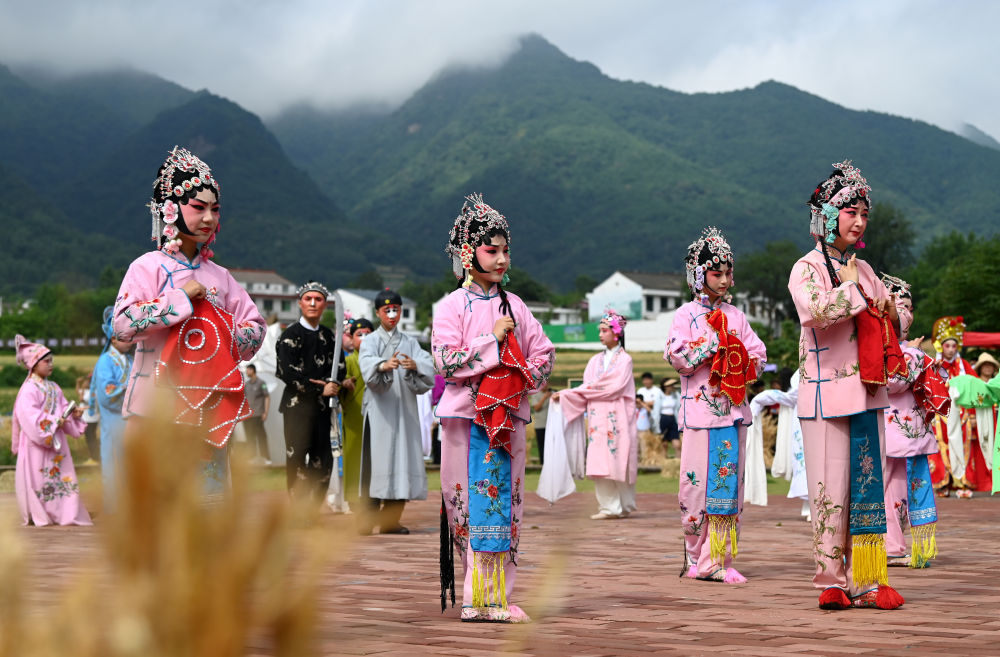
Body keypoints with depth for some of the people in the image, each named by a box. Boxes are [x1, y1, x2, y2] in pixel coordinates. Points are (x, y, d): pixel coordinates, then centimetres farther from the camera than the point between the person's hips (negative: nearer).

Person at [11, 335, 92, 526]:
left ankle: (62, 512, 9)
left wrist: (73, 414, -4)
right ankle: (38, 515, 5)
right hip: (36, 442, -8)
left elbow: (63, 408, 17)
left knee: (62, 475, 5)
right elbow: (30, 416, -22)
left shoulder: (54, 388, 13)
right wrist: (54, 423, -21)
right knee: (38, 477, -3)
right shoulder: (29, 390, -13)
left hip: (56, 440, 8)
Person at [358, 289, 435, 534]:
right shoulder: (370, 341, 7)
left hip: (404, 409, 3)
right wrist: (383, 365, -39)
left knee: (402, 458, -2)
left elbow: (430, 366, -1)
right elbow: (366, 364, -16)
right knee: (375, 459, -10)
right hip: (379, 409, -3)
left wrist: (415, 365, -24)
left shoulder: (409, 343, 16)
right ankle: (367, 520, -10)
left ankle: (390, 520, 4)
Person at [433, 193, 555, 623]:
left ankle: (496, 595, 5)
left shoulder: (513, 306, 12)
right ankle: (475, 596, 1)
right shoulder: (452, 306, -1)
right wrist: (492, 340, -12)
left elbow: (544, 353, 14)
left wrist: (525, 378, -3)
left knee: (503, 503, 2)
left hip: (508, 414, 4)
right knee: (471, 503, -3)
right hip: (467, 415, -4)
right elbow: (446, 361, -11)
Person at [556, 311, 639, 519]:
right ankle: (608, 507, 0)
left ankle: (623, 506, -3)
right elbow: (587, 388, 9)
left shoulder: (624, 359, 2)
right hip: (597, 418, 4)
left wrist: (586, 390, -8)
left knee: (617, 461, -7)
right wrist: (565, 395, -6)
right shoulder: (596, 360, 16)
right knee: (600, 463, -2)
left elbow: (615, 387, -10)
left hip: (617, 418, -4)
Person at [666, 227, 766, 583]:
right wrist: (717, 344, -9)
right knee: (698, 482, -4)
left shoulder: (735, 314, 14)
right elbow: (678, 356, -11)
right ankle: (695, 558, 6)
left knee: (730, 483, 1)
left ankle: (720, 560, 3)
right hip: (700, 408, -4)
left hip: (732, 407, 4)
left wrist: (743, 365, -7)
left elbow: (758, 354, 12)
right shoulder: (686, 314, 2)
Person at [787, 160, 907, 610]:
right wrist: (852, 289, -9)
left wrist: (887, 306, 0)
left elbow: (895, 319, 22)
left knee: (868, 485, 5)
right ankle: (831, 581, 2)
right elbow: (819, 310, -24)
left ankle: (865, 581, 8)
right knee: (831, 489, -6)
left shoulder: (862, 269, 15)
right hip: (827, 394, -6)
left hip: (867, 391, 6)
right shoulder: (807, 268, -4)